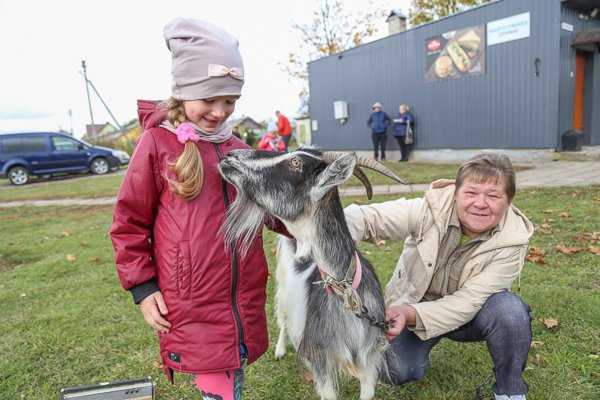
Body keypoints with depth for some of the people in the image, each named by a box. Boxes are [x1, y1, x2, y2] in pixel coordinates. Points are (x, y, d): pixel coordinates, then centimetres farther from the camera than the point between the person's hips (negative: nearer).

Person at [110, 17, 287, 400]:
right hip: (192, 311, -4)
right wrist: (142, 285, -4)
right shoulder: (157, 143, -6)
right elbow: (129, 222, -2)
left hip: (245, 306, 5)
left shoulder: (240, 151, 7)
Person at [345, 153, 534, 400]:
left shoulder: (512, 240, -23)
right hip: (413, 304, 0)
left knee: (509, 310, -30)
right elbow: (368, 218, -32)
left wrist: (410, 315, -42)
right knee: (397, 371, -18)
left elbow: (467, 303, -26)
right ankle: (420, 345, 19)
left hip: (465, 313, 0)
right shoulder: (432, 208, -26)